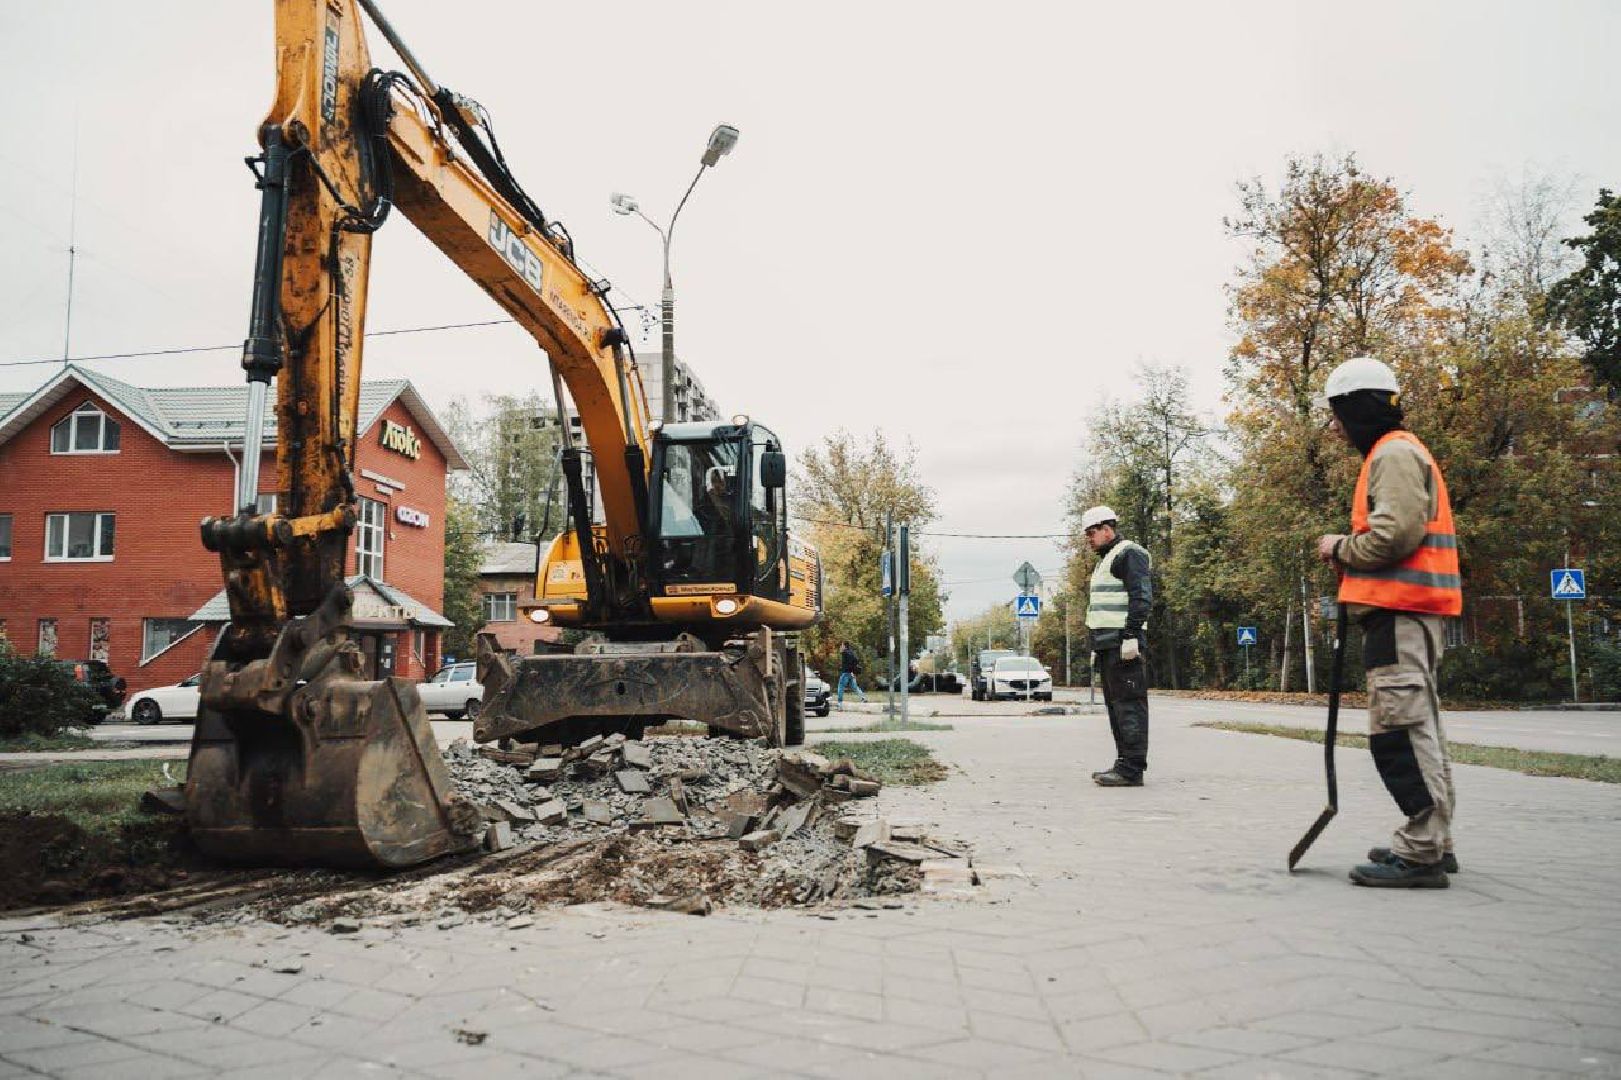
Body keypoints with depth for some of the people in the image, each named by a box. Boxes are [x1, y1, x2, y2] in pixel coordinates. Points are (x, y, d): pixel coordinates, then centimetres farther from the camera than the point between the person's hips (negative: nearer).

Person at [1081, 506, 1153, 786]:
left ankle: (1132, 769, -12)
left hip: (1122, 643, -11)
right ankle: (1125, 764, 17)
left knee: (1129, 703, -11)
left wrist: (1131, 635, -23)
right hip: (1108, 644, 11)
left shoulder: (1129, 553, -6)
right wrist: (1098, 644, 22)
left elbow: (1141, 596, -17)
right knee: (1115, 704, 12)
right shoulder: (1105, 560, 25)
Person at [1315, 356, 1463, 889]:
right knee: (1417, 729, 14)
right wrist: (1350, 555, 12)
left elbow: (1398, 532, -21)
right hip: (1407, 611, 11)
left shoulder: (1395, 452, -10)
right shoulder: (1394, 453, 23)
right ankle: (1432, 843, 23)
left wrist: (1342, 548, -6)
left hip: (1400, 613, -11)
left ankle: (1420, 852, -8)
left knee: (1401, 730, -11)